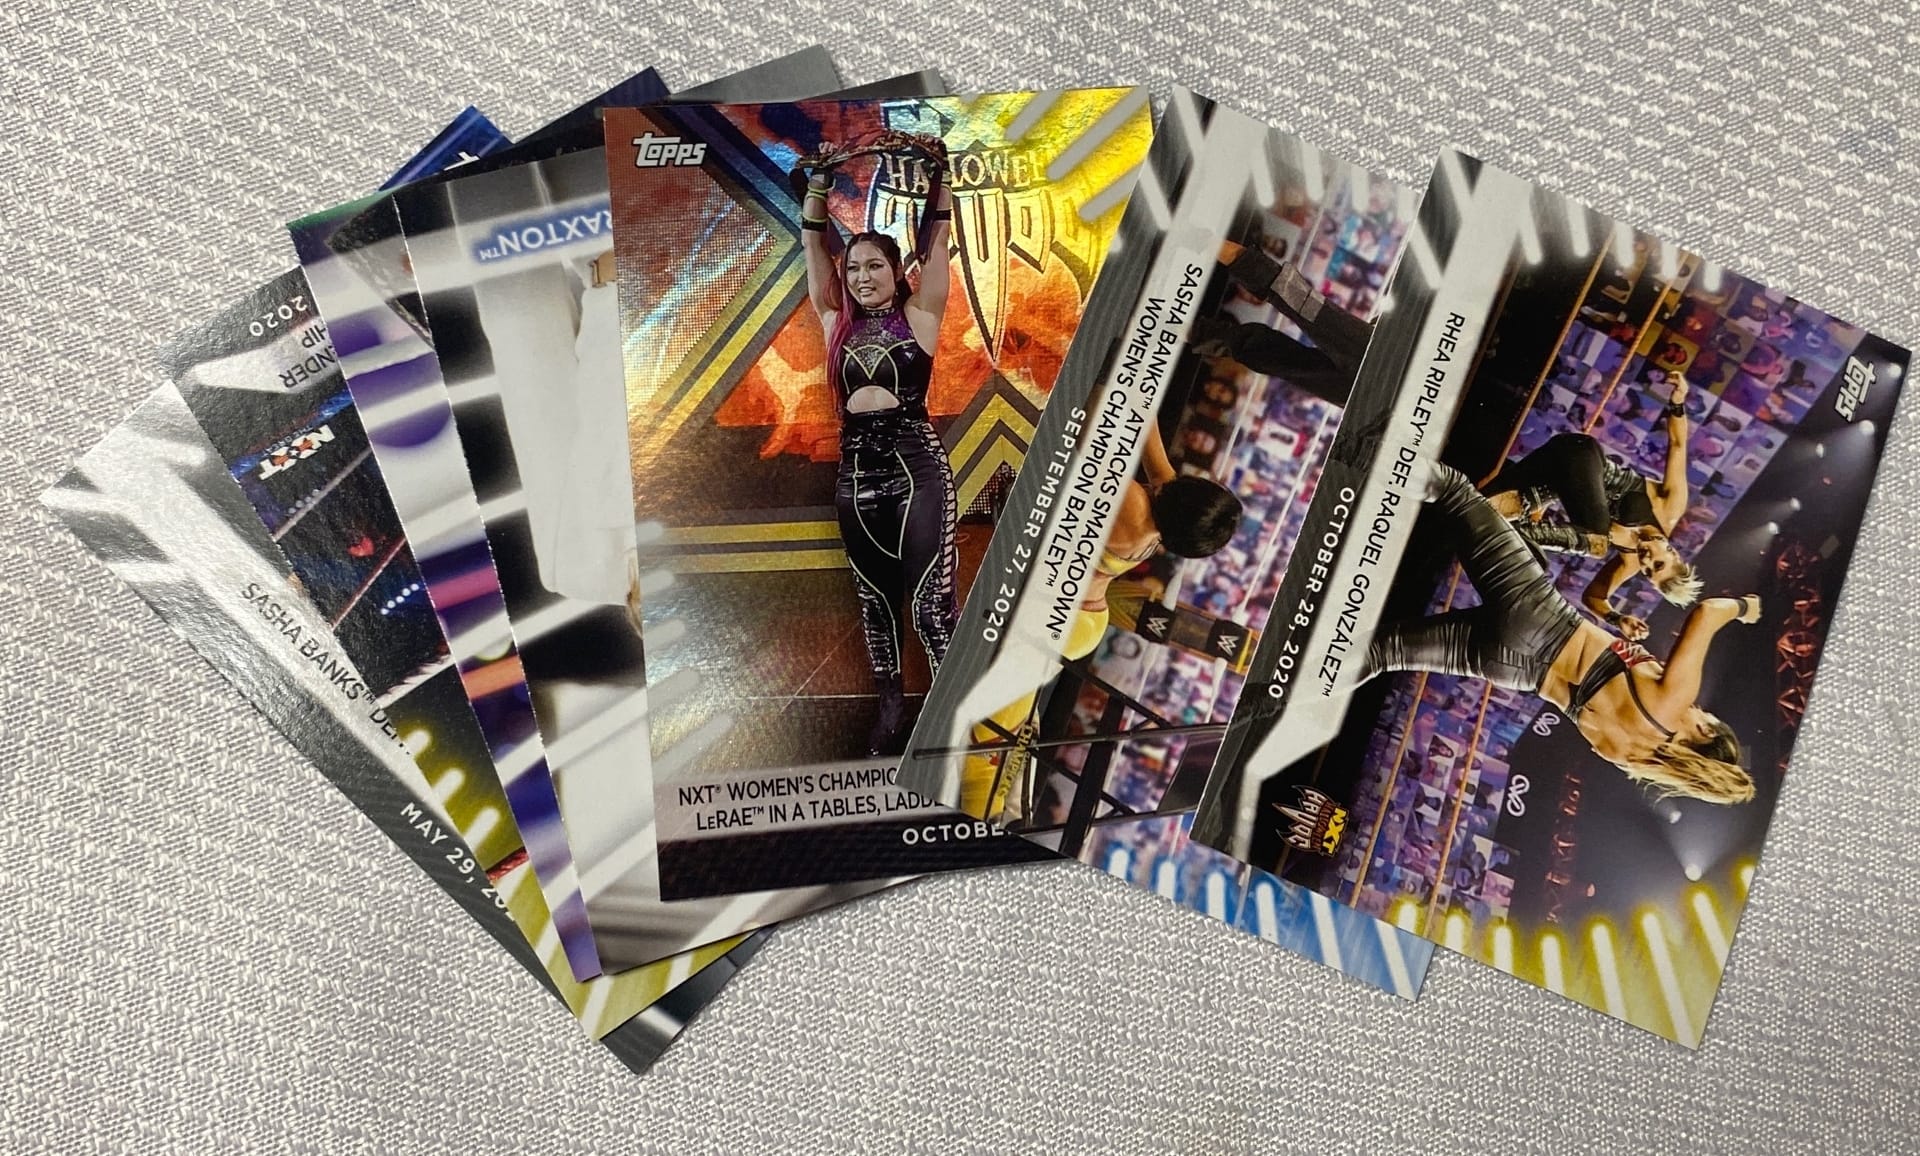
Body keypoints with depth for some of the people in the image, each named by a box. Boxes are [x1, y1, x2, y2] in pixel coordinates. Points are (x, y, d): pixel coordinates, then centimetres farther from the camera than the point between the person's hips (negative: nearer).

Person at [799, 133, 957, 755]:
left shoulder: (919, 314, 3)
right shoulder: (837, 323, 11)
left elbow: (937, 238, -1)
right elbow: (813, 242, 10)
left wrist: (937, 167, -5)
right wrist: (821, 177, 4)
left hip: (917, 467, -5)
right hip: (856, 473, 5)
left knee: (930, 599, -10)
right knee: (874, 598, 13)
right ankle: (891, 705, 27)